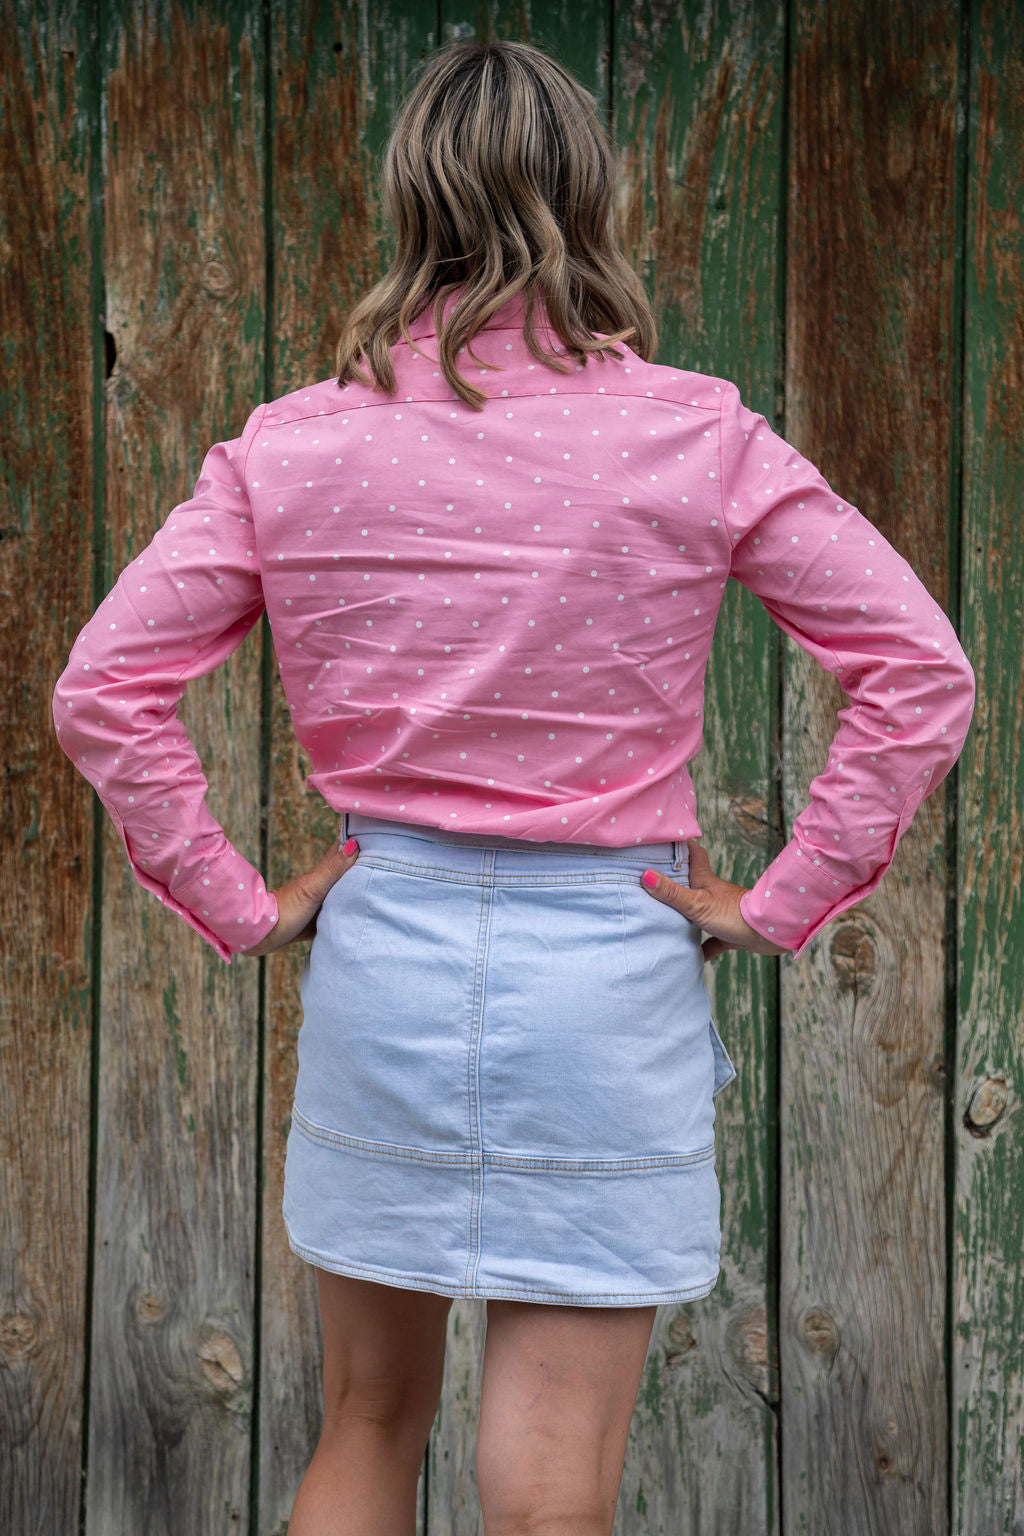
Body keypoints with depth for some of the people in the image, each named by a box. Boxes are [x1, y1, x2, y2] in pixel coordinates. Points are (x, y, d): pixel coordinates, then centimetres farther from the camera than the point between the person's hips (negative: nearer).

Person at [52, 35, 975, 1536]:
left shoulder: (289, 447, -3)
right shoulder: (696, 438, -7)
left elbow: (101, 691, -4)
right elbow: (920, 675, -9)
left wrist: (240, 904, 2)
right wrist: (778, 905, -3)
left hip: (379, 955, 2)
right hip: (609, 965, -2)